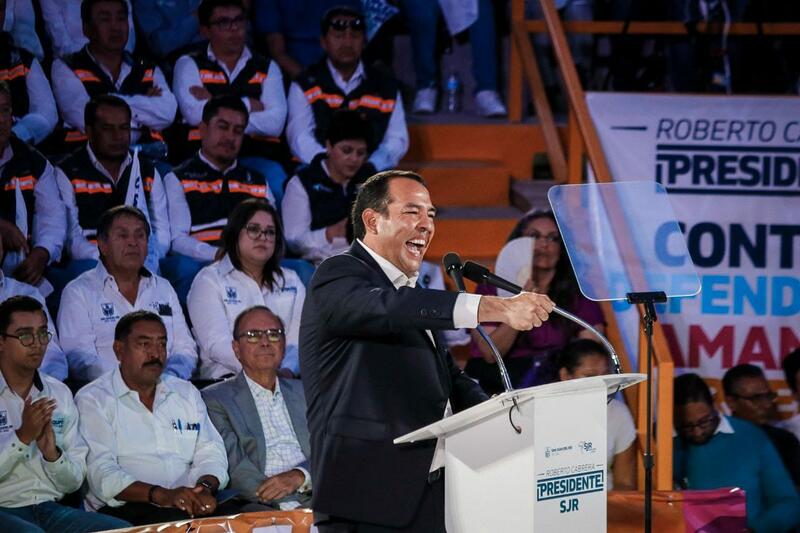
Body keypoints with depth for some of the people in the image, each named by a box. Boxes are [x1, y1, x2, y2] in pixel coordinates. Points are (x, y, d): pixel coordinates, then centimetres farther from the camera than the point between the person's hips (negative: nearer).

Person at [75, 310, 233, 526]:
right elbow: (101, 472, -9)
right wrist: (160, 494, -23)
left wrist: (205, 487, -10)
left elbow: (211, 452, 15)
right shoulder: (93, 400, 4)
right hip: (123, 509, -6)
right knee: (178, 520, -38)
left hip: (187, 504, 6)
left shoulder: (187, 393, 24)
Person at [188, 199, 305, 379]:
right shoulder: (209, 280, 6)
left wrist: (287, 369, -16)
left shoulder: (291, 281, 21)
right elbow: (216, 344, -9)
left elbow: (301, 337, 7)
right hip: (227, 376, -5)